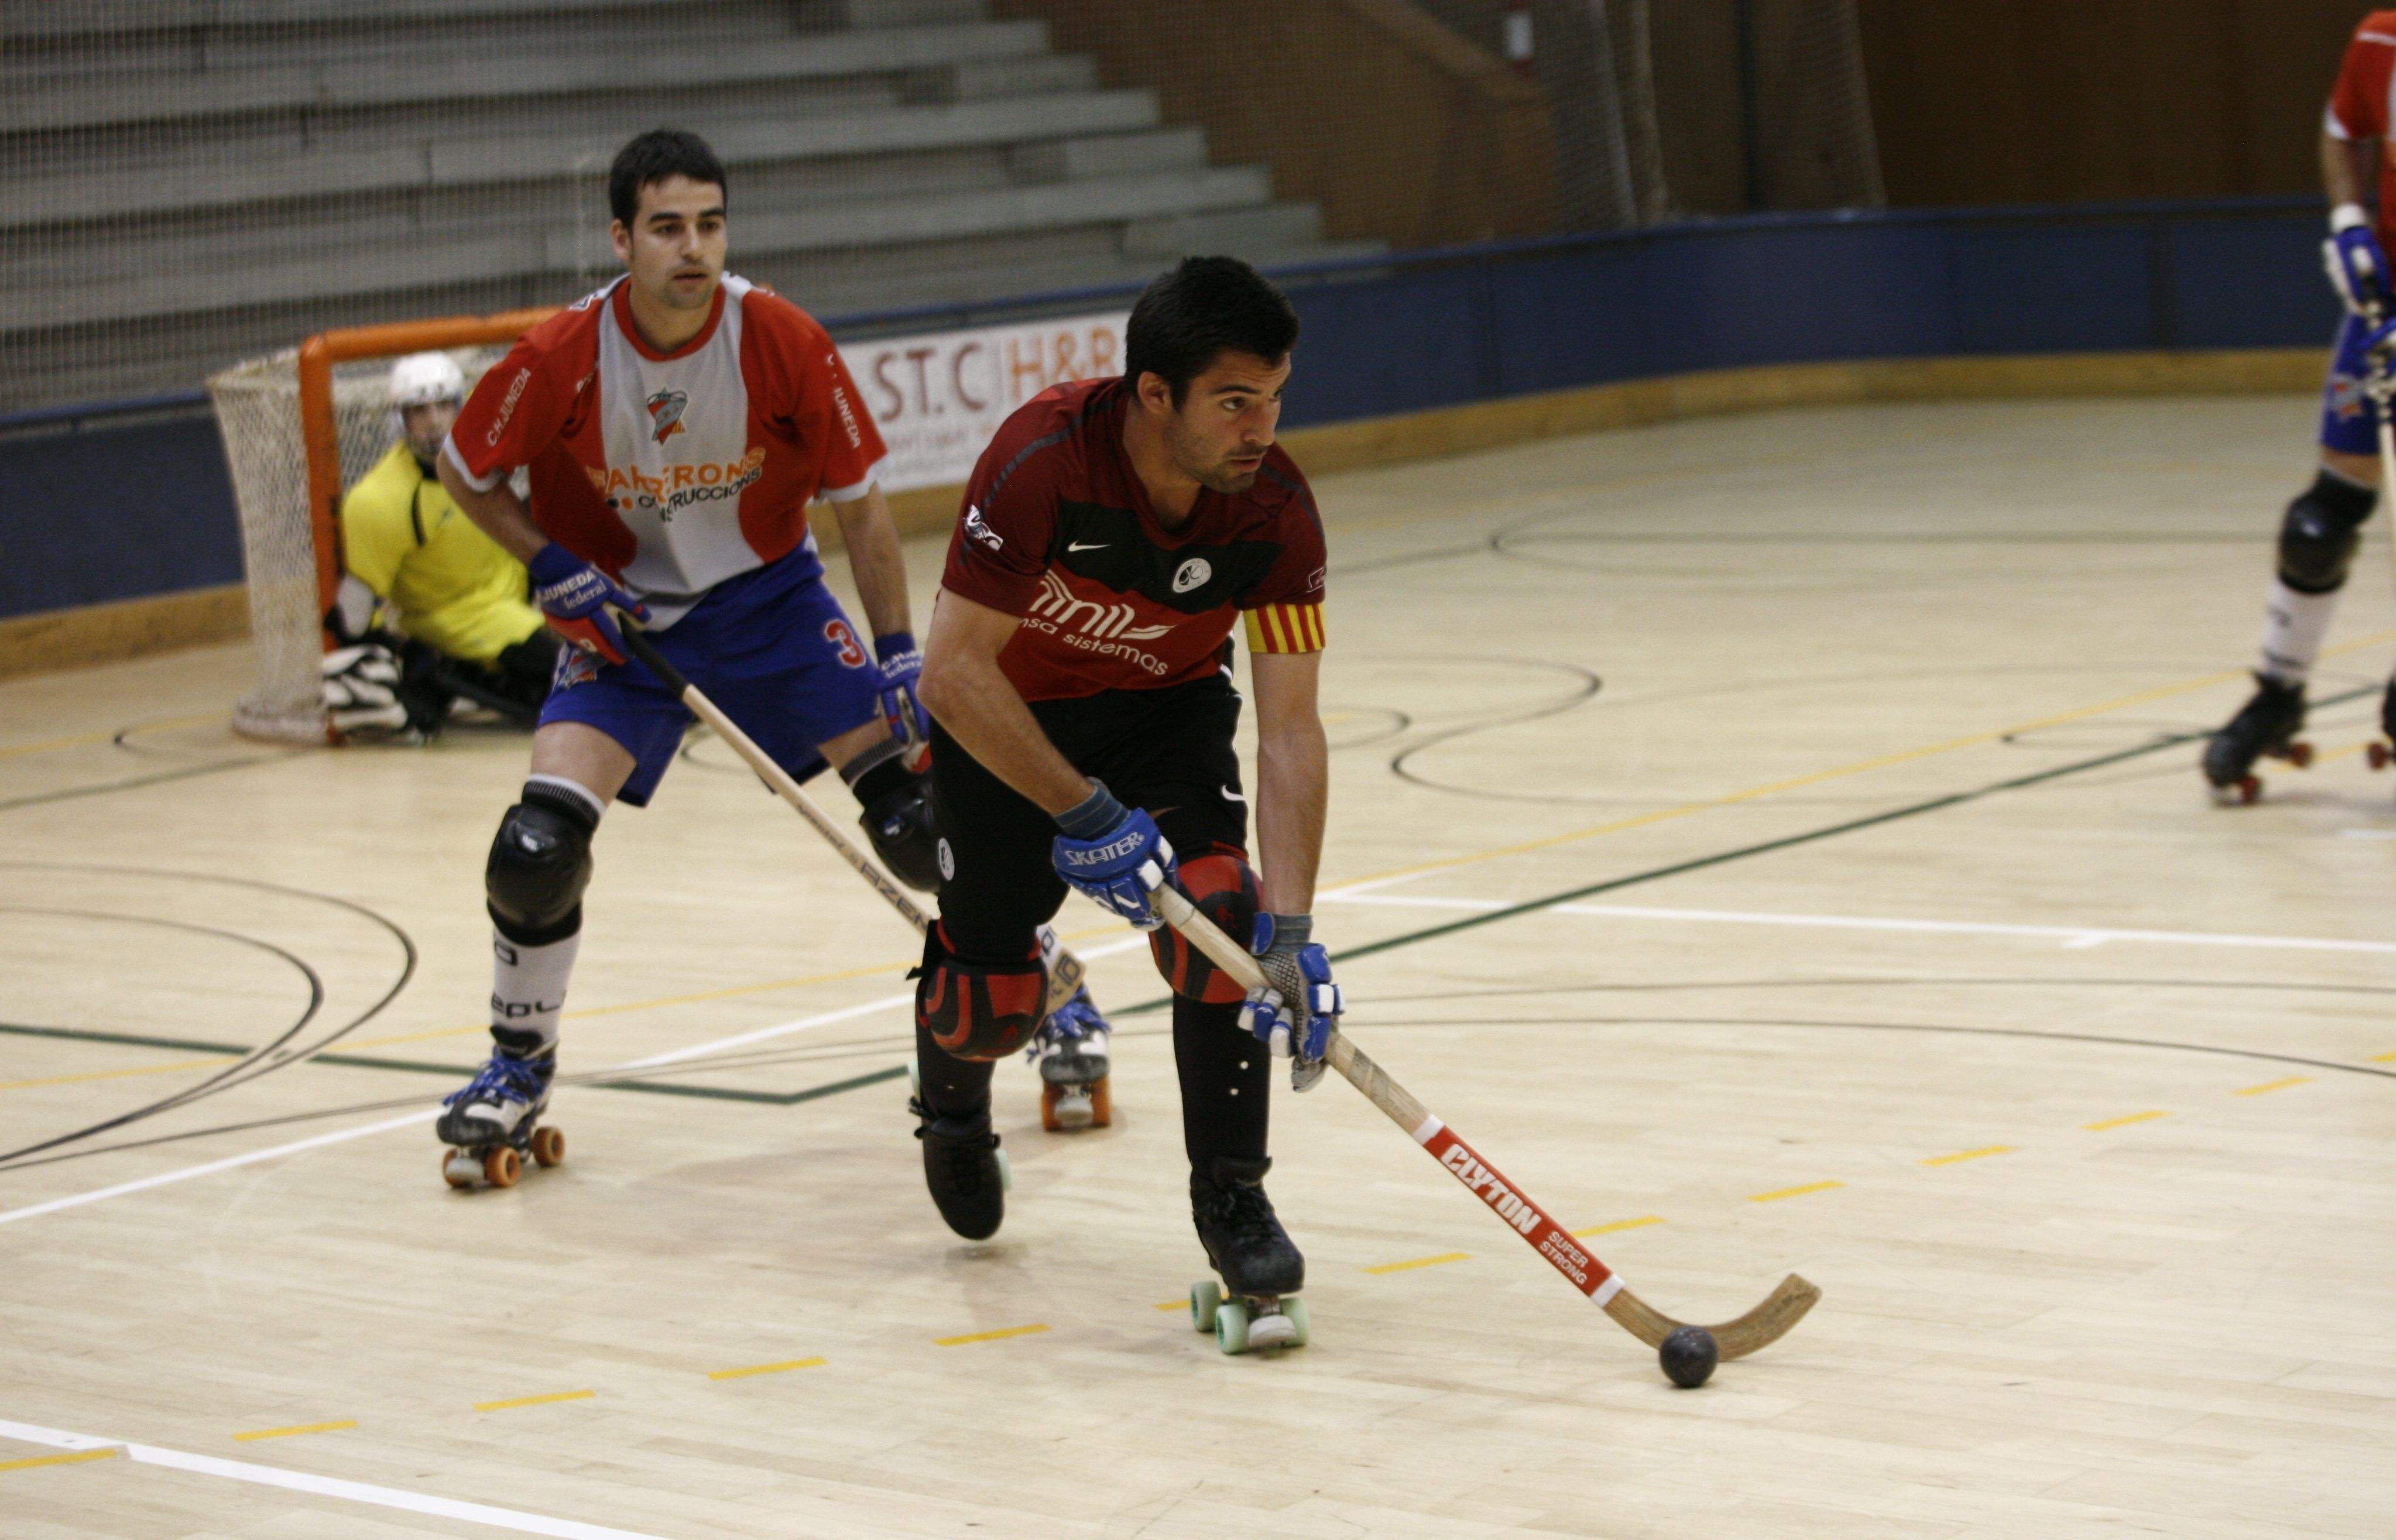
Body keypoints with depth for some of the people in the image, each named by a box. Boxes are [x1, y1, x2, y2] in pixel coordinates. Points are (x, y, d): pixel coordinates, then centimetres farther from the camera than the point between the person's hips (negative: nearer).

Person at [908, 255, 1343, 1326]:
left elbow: (1290, 728, -26)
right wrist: (1085, 813, -34)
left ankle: (1231, 1197, -6)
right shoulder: (1042, 463, -36)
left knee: (1218, 914, -22)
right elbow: (953, 672, -32)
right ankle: (952, 1103, 39)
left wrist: (1290, 931, -35)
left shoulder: (1277, 512, -26)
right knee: (999, 996, 1)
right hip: (1006, 713, -2)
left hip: (1169, 706, 2)